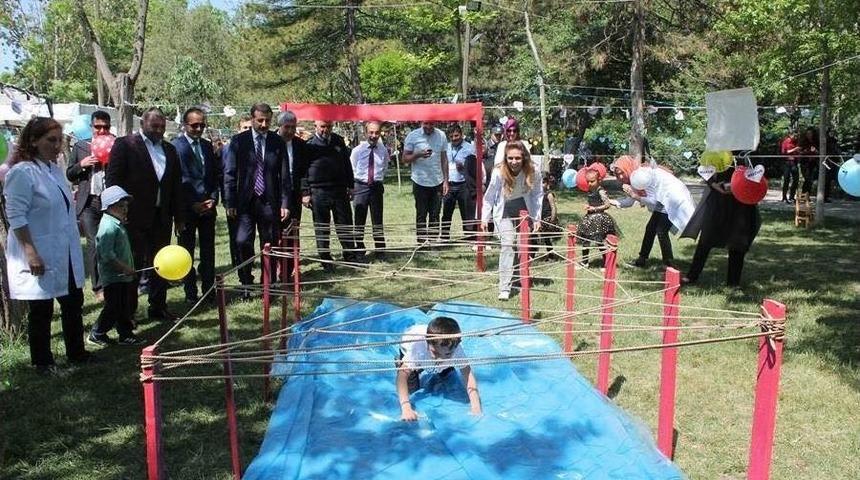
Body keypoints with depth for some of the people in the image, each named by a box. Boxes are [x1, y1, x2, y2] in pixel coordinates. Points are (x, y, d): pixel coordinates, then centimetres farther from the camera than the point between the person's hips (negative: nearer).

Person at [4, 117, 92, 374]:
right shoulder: (22, 172, -16)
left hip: (65, 256, 8)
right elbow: (16, 217, -19)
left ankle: (76, 352, 30)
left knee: (73, 304, 15)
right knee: (42, 310, 6)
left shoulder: (55, 169, 9)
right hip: (40, 257, -8)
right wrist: (31, 254, -23)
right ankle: (42, 362, 21)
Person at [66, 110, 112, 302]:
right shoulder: (80, 147, 9)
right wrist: (82, 164, -7)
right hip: (88, 202, 0)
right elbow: (69, 175, 11)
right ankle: (97, 286, 5)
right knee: (93, 243, -3)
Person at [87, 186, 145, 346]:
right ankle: (96, 334, 12)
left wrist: (128, 268, 18)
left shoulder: (117, 224, 14)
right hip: (114, 277, -10)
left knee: (125, 307, 14)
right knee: (114, 308, -2)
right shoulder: (108, 227, -19)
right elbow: (107, 255, -25)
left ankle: (126, 334, 21)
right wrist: (125, 268, -23)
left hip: (123, 276, 10)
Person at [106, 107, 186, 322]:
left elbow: (176, 185, 15)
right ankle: (128, 310, 12)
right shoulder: (125, 144, -3)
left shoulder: (169, 150, 13)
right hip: (135, 216, -5)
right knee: (133, 264, 2)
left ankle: (158, 307, 21)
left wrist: (179, 217, 12)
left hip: (162, 217, 5)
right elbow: (112, 180, -6)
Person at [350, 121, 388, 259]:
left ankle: (380, 250, 14)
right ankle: (359, 250, 17)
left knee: (377, 220, 6)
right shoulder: (357, 150, -4)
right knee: (359, 221, 6)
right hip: (360, 186, -1)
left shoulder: (383, 150, 0)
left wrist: (378, 180, 9)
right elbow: (351, 170, 3)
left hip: (377, 187, 1)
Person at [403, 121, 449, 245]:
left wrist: (446, 180, 4)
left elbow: (444, 159, 9)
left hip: (437, 182, 2)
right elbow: (405, 159, -2)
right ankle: (421, 243, 9)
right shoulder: (413, 136, -4)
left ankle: (433, 242, 12)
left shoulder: (441, 135, 4)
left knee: (435, 215, 6)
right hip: (420, 182, -2)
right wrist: (419, 155, -21)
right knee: (421, 215, 3)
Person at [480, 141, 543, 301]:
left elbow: (538, 195, -9)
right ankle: (504, 288, -15)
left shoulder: (533, 172, -24)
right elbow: (489, 196, -14)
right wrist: (485, 218, -12)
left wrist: (537, 218, -8)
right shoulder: (499, 172, -28)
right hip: (504, 211, -2)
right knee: (507, 244, -16)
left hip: (524, 208, 2)